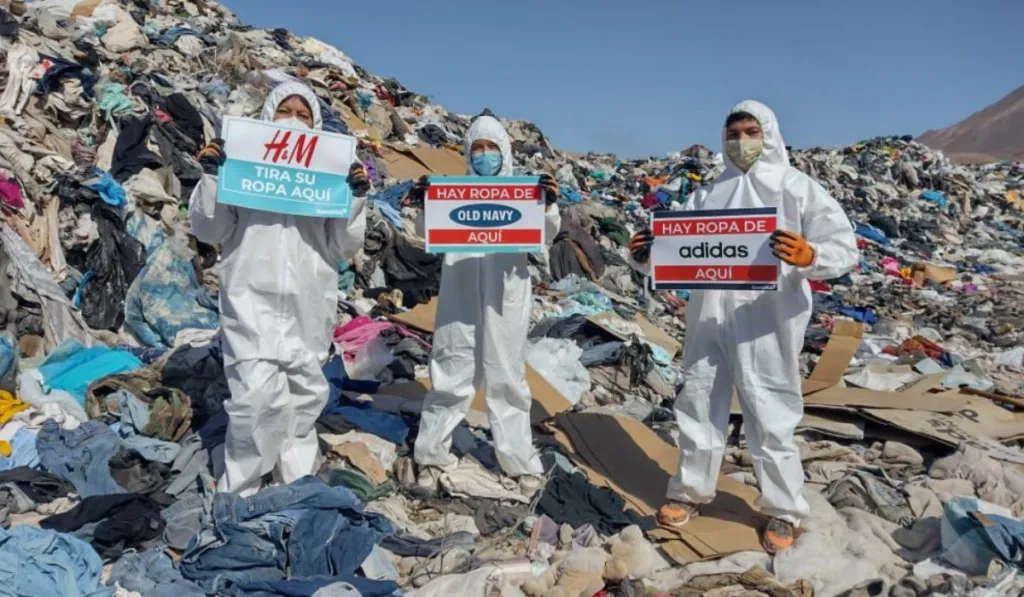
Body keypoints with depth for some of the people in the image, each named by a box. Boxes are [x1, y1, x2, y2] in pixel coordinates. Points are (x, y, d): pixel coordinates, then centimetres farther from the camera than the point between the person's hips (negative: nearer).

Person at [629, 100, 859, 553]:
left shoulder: (798, 188, 0)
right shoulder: (709, 194, 13)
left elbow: (845, 248, -7)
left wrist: (809, 256, -28)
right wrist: (646, 255, -9)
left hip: (764, 323, -4)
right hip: (707, 318, 5)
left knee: (770, 418, 4)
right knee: (698, 404, 13)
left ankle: (784, 511, 23)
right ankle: (692, 491, 32)